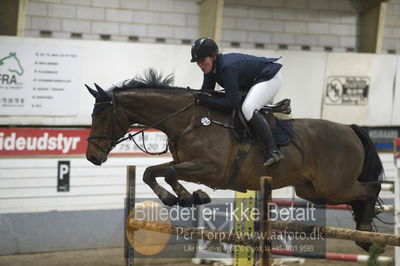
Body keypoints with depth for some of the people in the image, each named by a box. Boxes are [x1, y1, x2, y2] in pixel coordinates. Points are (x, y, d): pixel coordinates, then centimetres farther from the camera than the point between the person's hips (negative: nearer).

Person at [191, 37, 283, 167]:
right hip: (251, 82, 11)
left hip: (270, 78, -11)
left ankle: (272, 150, -29)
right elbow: (206, 91, 1)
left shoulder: (227, 68, -35)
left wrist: (206, 100, -37)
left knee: (248, 108, -31)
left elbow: (231, 102, -36)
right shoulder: (210, 67, -7)